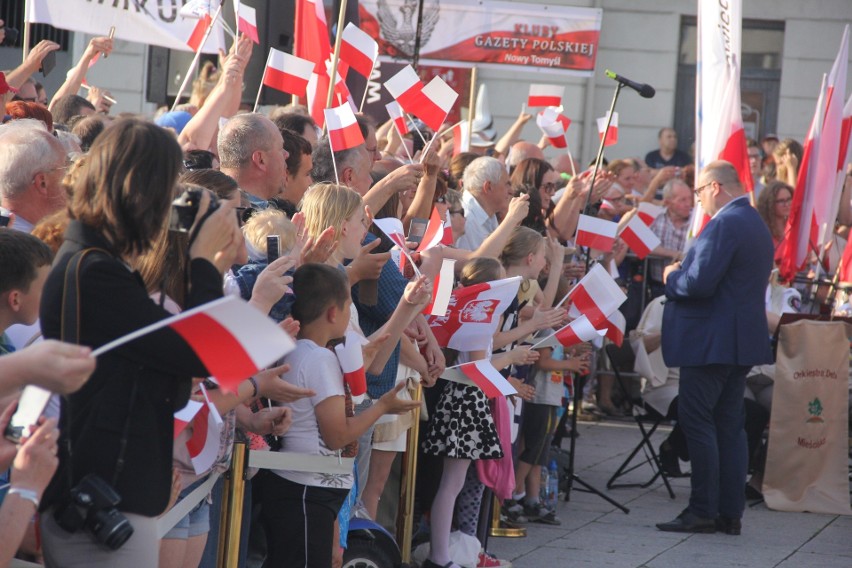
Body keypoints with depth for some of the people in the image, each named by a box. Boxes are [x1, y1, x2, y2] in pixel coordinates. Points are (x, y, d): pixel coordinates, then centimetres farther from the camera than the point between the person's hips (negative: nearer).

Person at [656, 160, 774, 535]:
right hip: (742, 341, 10)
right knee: (730, 425, 11)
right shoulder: (755, 224, 16)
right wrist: (683, 272, 15)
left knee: (696, 421, -5)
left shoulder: (724, 224, -17)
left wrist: (672, 276, -5)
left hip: (710, 341, -10)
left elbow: (699, 283, -24)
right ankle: (731, 513, 12)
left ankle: (703, 511, -5)